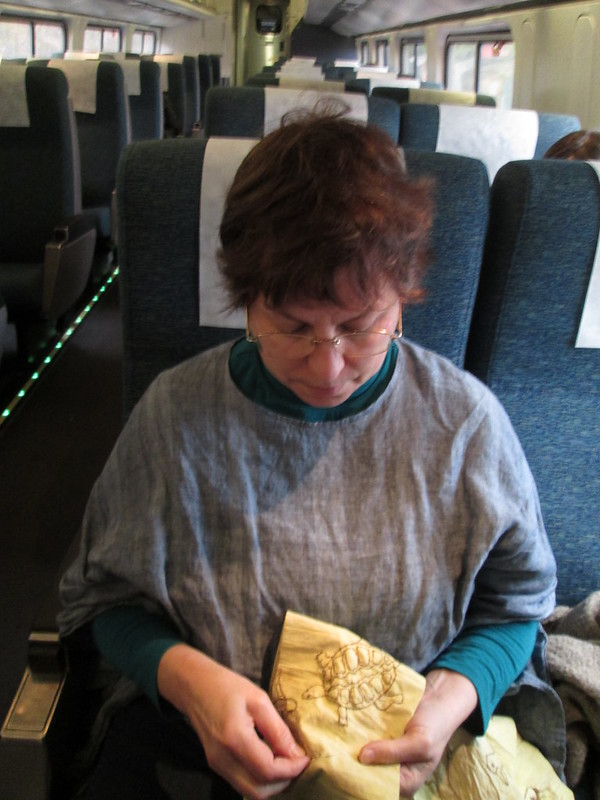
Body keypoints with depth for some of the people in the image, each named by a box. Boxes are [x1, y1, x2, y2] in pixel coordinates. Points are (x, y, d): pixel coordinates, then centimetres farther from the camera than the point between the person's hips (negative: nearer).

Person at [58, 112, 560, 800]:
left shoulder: (465, 421, -10)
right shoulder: (176, 414, -11)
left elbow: (511, 609, 2)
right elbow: (107, 596, -1)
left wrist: (450, 698, -17)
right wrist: (184, 674, -20)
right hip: (195, 737, 0)